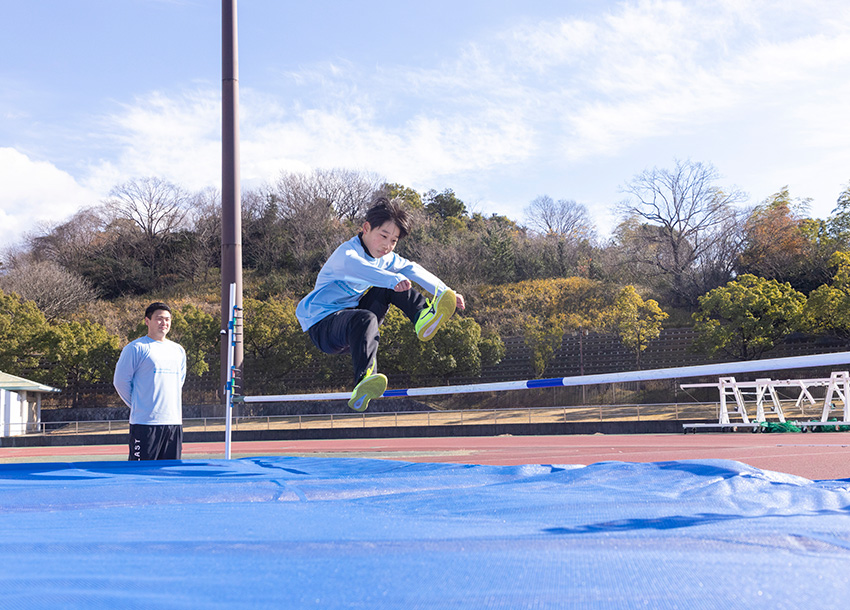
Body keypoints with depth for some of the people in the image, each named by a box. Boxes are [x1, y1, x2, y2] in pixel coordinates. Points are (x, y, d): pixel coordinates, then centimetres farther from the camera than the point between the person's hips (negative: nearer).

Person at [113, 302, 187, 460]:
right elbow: (120, 381, -3)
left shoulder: (179, 351, 16)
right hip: (145, 423, -6)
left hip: (174, 422, 6)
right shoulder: (136, 348, -4)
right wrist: (137, 405, 2)